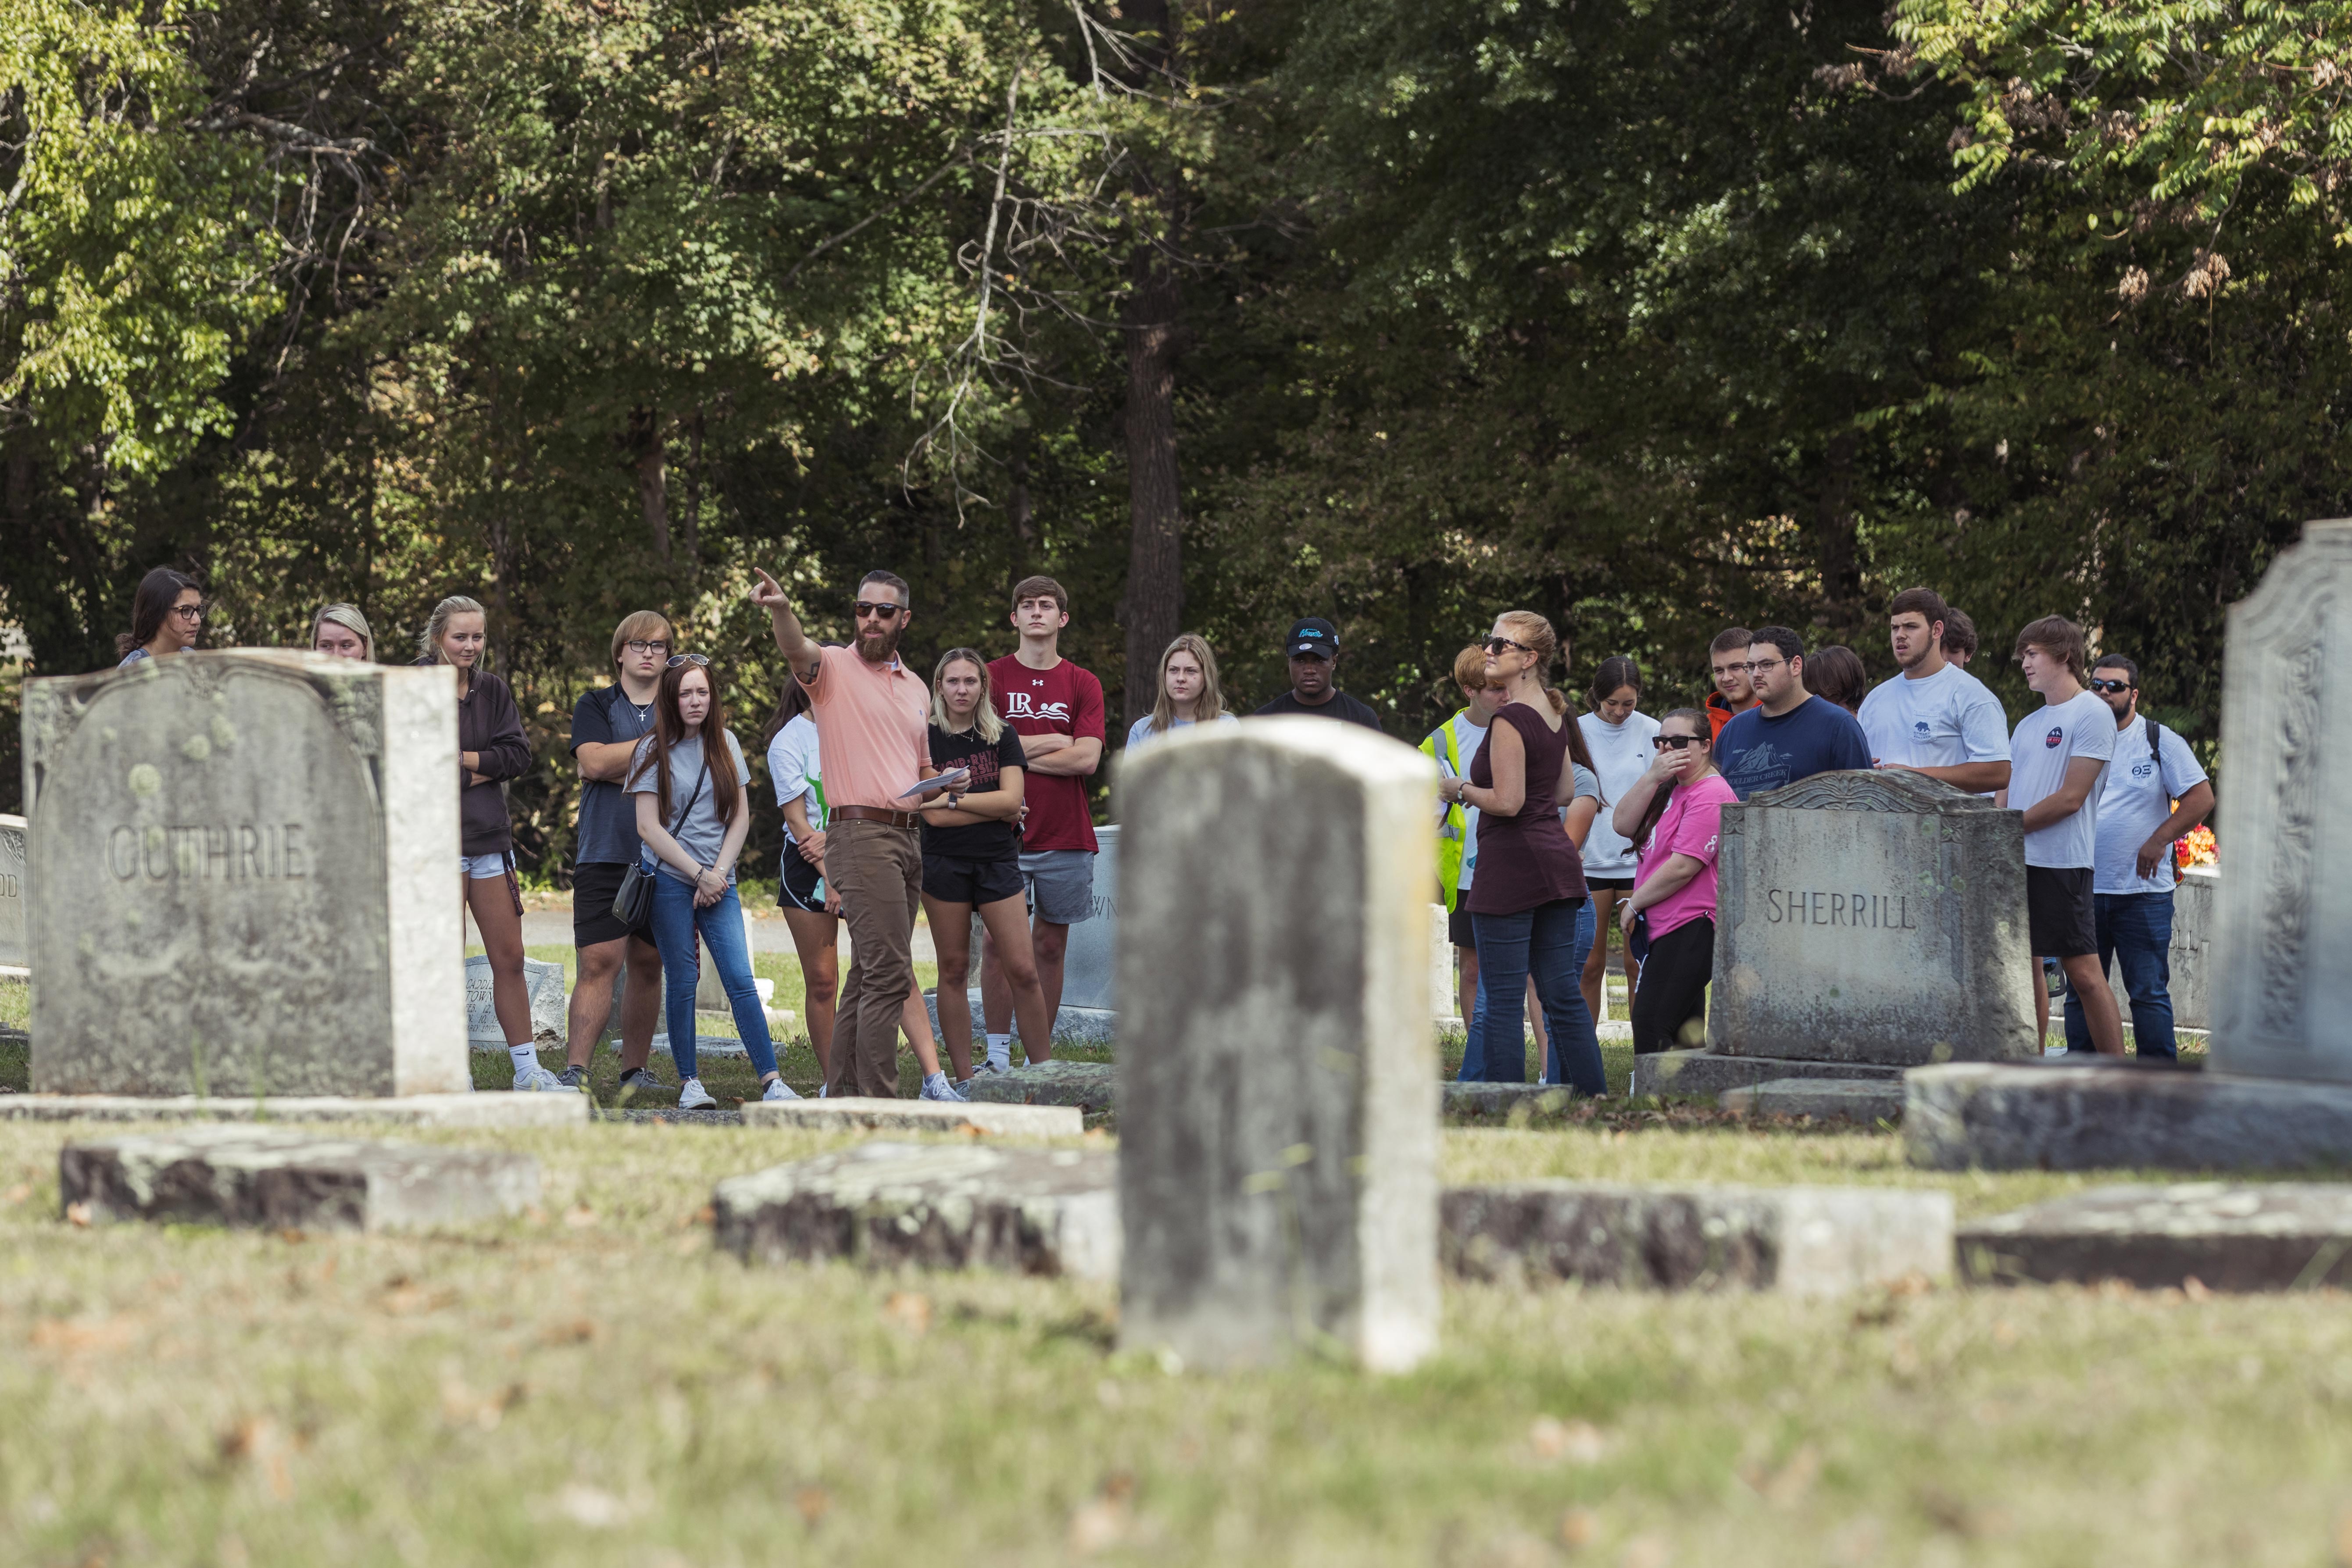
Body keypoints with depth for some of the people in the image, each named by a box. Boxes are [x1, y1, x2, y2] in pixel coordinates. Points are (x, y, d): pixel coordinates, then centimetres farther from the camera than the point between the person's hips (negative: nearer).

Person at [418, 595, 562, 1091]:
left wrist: (459, 760, -9)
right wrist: (482, 770, -8)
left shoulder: (492, 690, 12)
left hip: (490, 834, 5)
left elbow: (519, 755, 2)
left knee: (509, 957, 5)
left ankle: (527, 1069, 10)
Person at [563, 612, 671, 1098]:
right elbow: (593, 762, -9)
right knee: (597, 963, -11)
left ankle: (634, 1070, 15)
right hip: (605, 857, -3)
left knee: (648, 966, 7)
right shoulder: (595, 706, 8)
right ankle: (575, 1071, -15)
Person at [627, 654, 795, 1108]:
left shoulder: (726, 744, 9)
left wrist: (718, 874, -3)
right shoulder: (655, 751, -1)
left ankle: (771, 1082, -10)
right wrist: (698, 874, -8)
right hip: (670, 880, -2)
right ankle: (689, 1082, 5)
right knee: (682, 982, -2)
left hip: (718, 882, 2)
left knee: (741, 980, -7)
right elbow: (649, 828, -5)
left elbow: (741, 818, 9)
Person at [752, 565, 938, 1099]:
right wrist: (781, 610, -47)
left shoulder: (916, 687, 19)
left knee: (870, 975, 10)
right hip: (861, 832, -8)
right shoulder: (834, 667, -1)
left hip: (908, 838, 8)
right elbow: (798, 650, -25)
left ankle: (842, 1094, 14)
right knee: (890, 972, -15)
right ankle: (878, 1101, -16)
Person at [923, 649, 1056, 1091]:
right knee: (953, 969, 3)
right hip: (945, 863, -1)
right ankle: (963, 1078, 7)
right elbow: (934, 815, -8)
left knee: (1023, 971, -4)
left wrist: (954, 799, -8)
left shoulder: (1002, 736, 8)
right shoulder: (925, 739, 1)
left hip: (998, 860, 1)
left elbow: (1012, 799, -5)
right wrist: (996, 809, -6)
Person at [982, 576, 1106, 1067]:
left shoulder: (1083, 686, 9)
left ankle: (1041, 1059, 11)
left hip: (1065, 837, 2)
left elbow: (1087, 759, -4)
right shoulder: (992, 677, 5)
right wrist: (1054, 742, -4)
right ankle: (998, 1057, -3)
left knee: (1051, 945, 6)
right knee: (999, 943, -5)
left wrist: (1019, 752, -6)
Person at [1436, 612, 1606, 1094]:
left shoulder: (1510, 720, -14)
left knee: (1501, 999, -4)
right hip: (1557, 861, 9)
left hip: (1512, 864, -9)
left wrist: (1458, 788, -5)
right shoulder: (1554, 713, 12)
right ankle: (1594, 1096, 9)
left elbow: (1507, 802, -18)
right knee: (1562, 993, 11)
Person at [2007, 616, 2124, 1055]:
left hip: (2062, 861, -8)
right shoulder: (2028, 725, 20)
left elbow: (2070, 798, -11)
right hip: (2015, 862, 8)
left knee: (2083, 973, -8)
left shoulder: (2091, 714, -5)